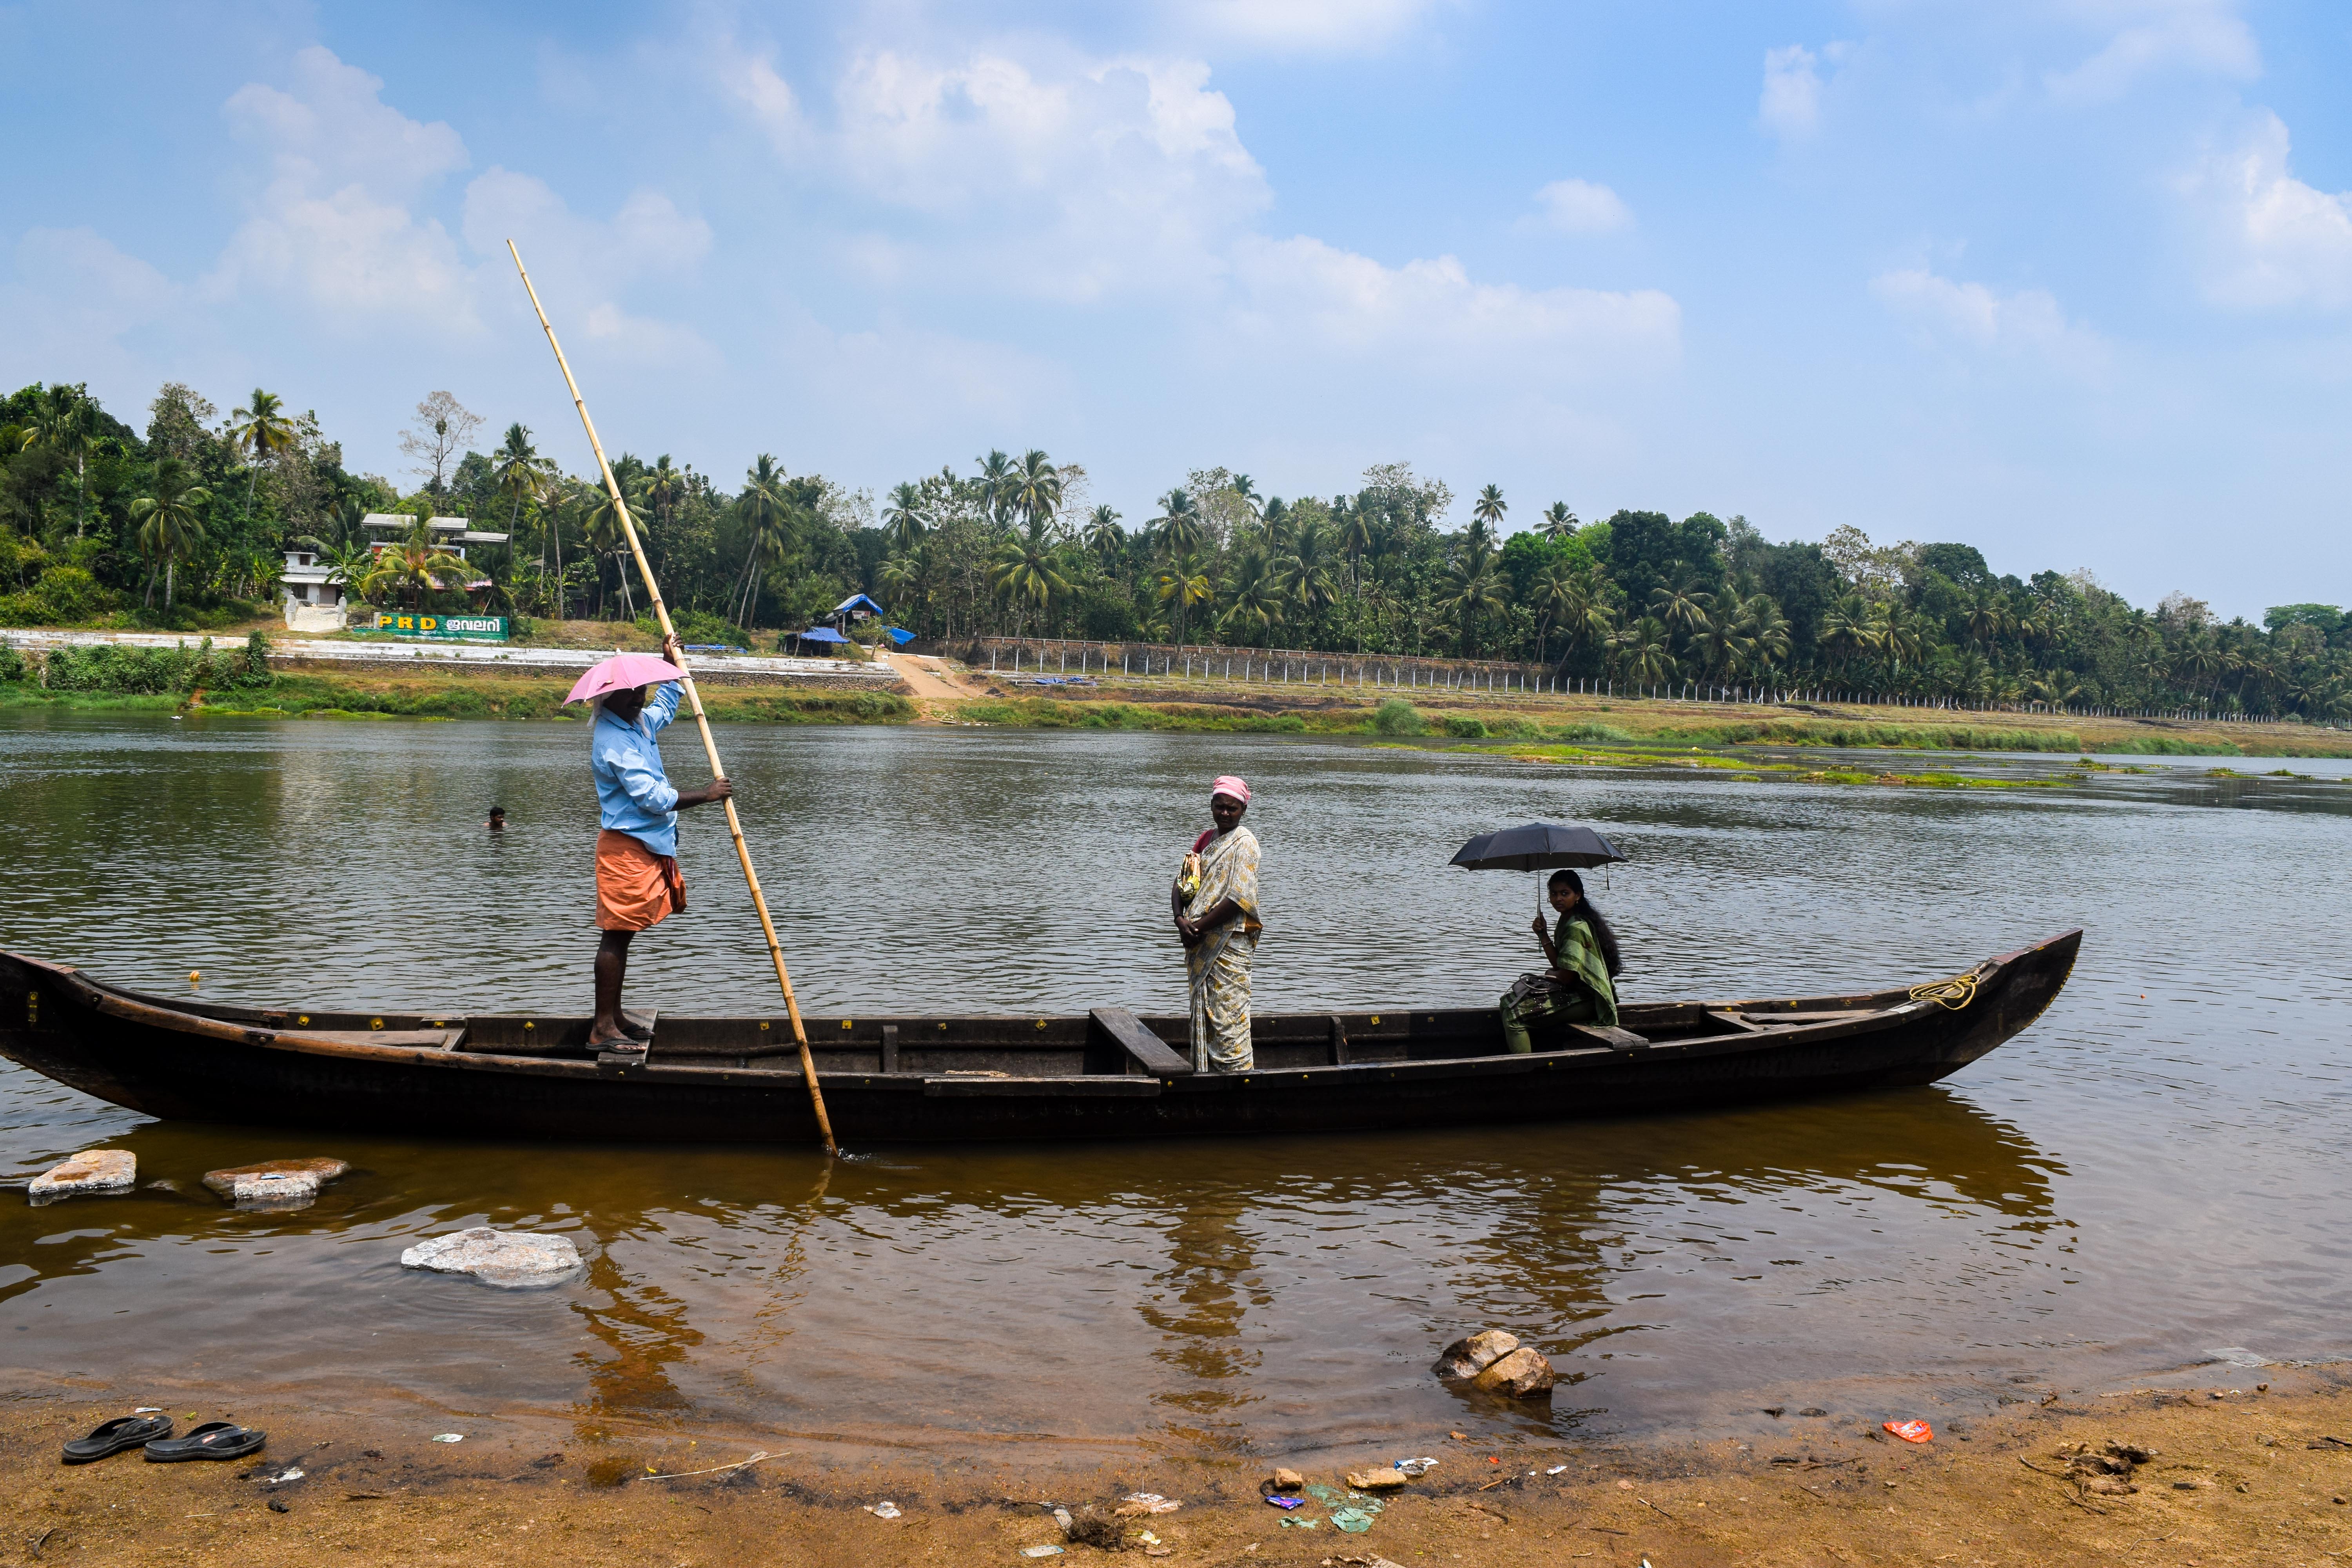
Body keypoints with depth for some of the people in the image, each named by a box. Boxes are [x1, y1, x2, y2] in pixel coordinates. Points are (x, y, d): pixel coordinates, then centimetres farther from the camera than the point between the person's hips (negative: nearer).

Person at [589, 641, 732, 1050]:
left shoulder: (640, 722, 11)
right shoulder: (612, 740, -20)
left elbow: (665, 707, 37)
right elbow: (654, 798, -25)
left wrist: (670, 664, 26)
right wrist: (706, 795, -17)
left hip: (648, 845, 10)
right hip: (627, 847, -10)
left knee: (621, 933, 14)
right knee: (616, 933, -8)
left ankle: (612, 1020, 21)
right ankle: (603, 1029, -6)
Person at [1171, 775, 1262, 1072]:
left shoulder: (1244, 842, -7)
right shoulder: (1204, 841, 15)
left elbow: (1239, 898, -17)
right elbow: (1180, 885, 12)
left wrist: (1198, 927, -15)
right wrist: (1181, 920, -7)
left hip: (1230, 942, -7)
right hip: (1200, 944, 8)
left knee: (1227, 1016, -8)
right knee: (1203, 1014, 11)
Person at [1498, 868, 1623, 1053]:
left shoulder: (1577, 928, -20)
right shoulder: (1566, 921, 11)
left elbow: (1566, 977, -20)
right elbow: (1559, 965, 11)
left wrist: (1549, 974, 1)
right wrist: (1543, 936, 1)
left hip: (1584, 1001, -11)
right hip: (1577, 991, 11)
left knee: (1513, 1017, -18)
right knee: (1508, 1001, 16)